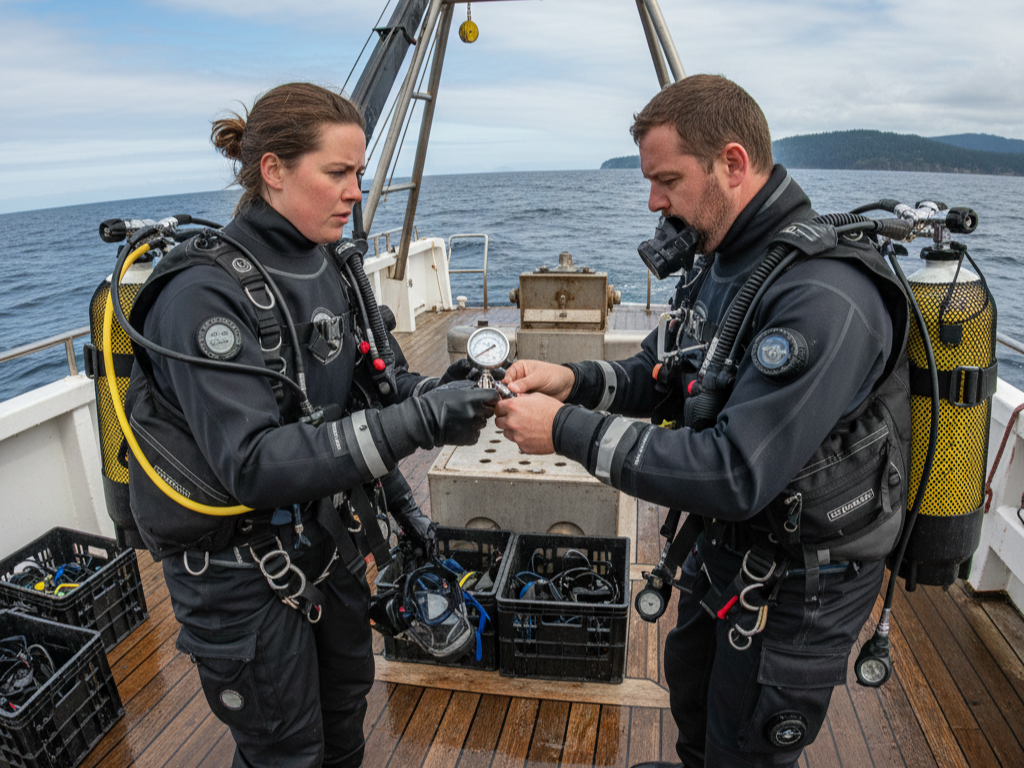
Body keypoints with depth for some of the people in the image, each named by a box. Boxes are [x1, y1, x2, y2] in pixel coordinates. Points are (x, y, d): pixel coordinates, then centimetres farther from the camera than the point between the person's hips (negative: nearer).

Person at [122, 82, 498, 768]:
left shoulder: (334, 266, -2)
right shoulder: (205, 294, -24)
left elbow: (371, 384, 9)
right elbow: (253, 464, -32)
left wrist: (434, 389, -10)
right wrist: (415, 423, -37)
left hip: (331, 537, 7)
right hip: (242, 567, -6)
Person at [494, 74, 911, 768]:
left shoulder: (823, 298, -32)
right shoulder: (718, 261, -1)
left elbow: (736, 474, -36)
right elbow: (666, 375, 7)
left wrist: (569, 431, -31)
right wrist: (575, 381, -12)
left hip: (796, 586, -8)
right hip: (721, 550, 9)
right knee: (693, 711, 32)